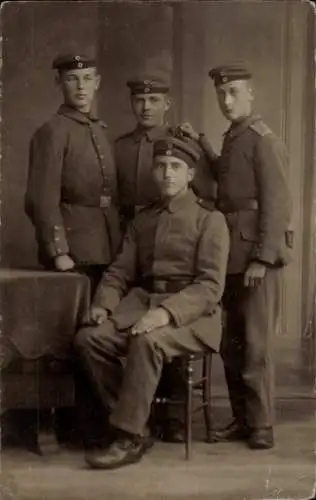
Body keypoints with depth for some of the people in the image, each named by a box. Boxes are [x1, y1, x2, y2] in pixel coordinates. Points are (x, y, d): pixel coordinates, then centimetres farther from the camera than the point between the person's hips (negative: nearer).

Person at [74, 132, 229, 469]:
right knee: (88, 338, -19)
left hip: (191, 313, -5)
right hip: (142, 303, 5)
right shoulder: (143, 219, 17)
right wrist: (103, 304, -8)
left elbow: (211, 285, -11)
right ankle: (130, 418, -5)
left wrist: (167, 312, -26)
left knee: (147, 341, -35)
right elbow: (120, 271, 14)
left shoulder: (209, 219, -1)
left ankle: (129, 439, -22)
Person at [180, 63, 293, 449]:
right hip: (233, 257, 8)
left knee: (256, 344, -3)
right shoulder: (232, 139, 17)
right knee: (231, 344, 11)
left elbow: (276, 204, -14)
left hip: (258, 257, -8)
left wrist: (262, 258, -18)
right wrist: (200, 144, 21)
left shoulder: (264, 141, -9)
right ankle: (241, 419, 21)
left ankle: (261, 426, 7)